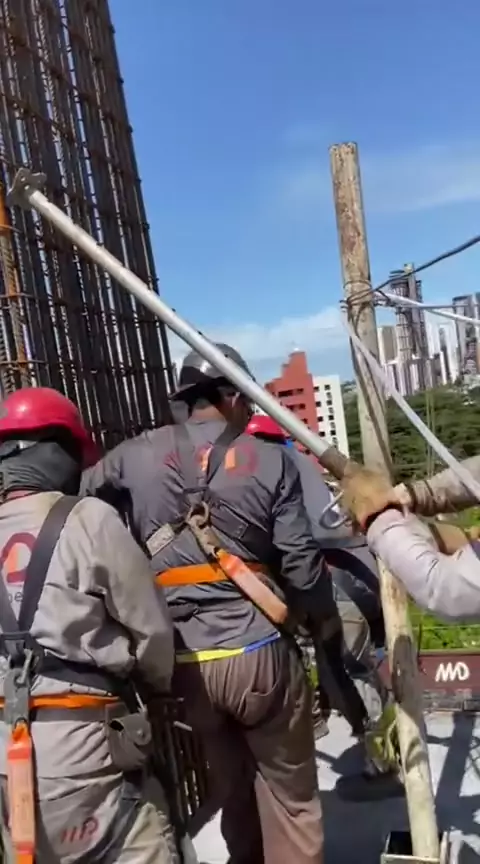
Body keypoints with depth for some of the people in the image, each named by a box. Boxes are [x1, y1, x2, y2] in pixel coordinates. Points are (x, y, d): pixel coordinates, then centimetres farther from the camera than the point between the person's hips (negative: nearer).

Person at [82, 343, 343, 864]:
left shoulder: (135, 457, 0)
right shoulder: (269, 461, -5)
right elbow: (301, 564, -5)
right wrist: (329, 631, 12)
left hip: (183, 660, 3)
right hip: (259, 651, -3)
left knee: (229, 787, 24)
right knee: (290, 794, 15)